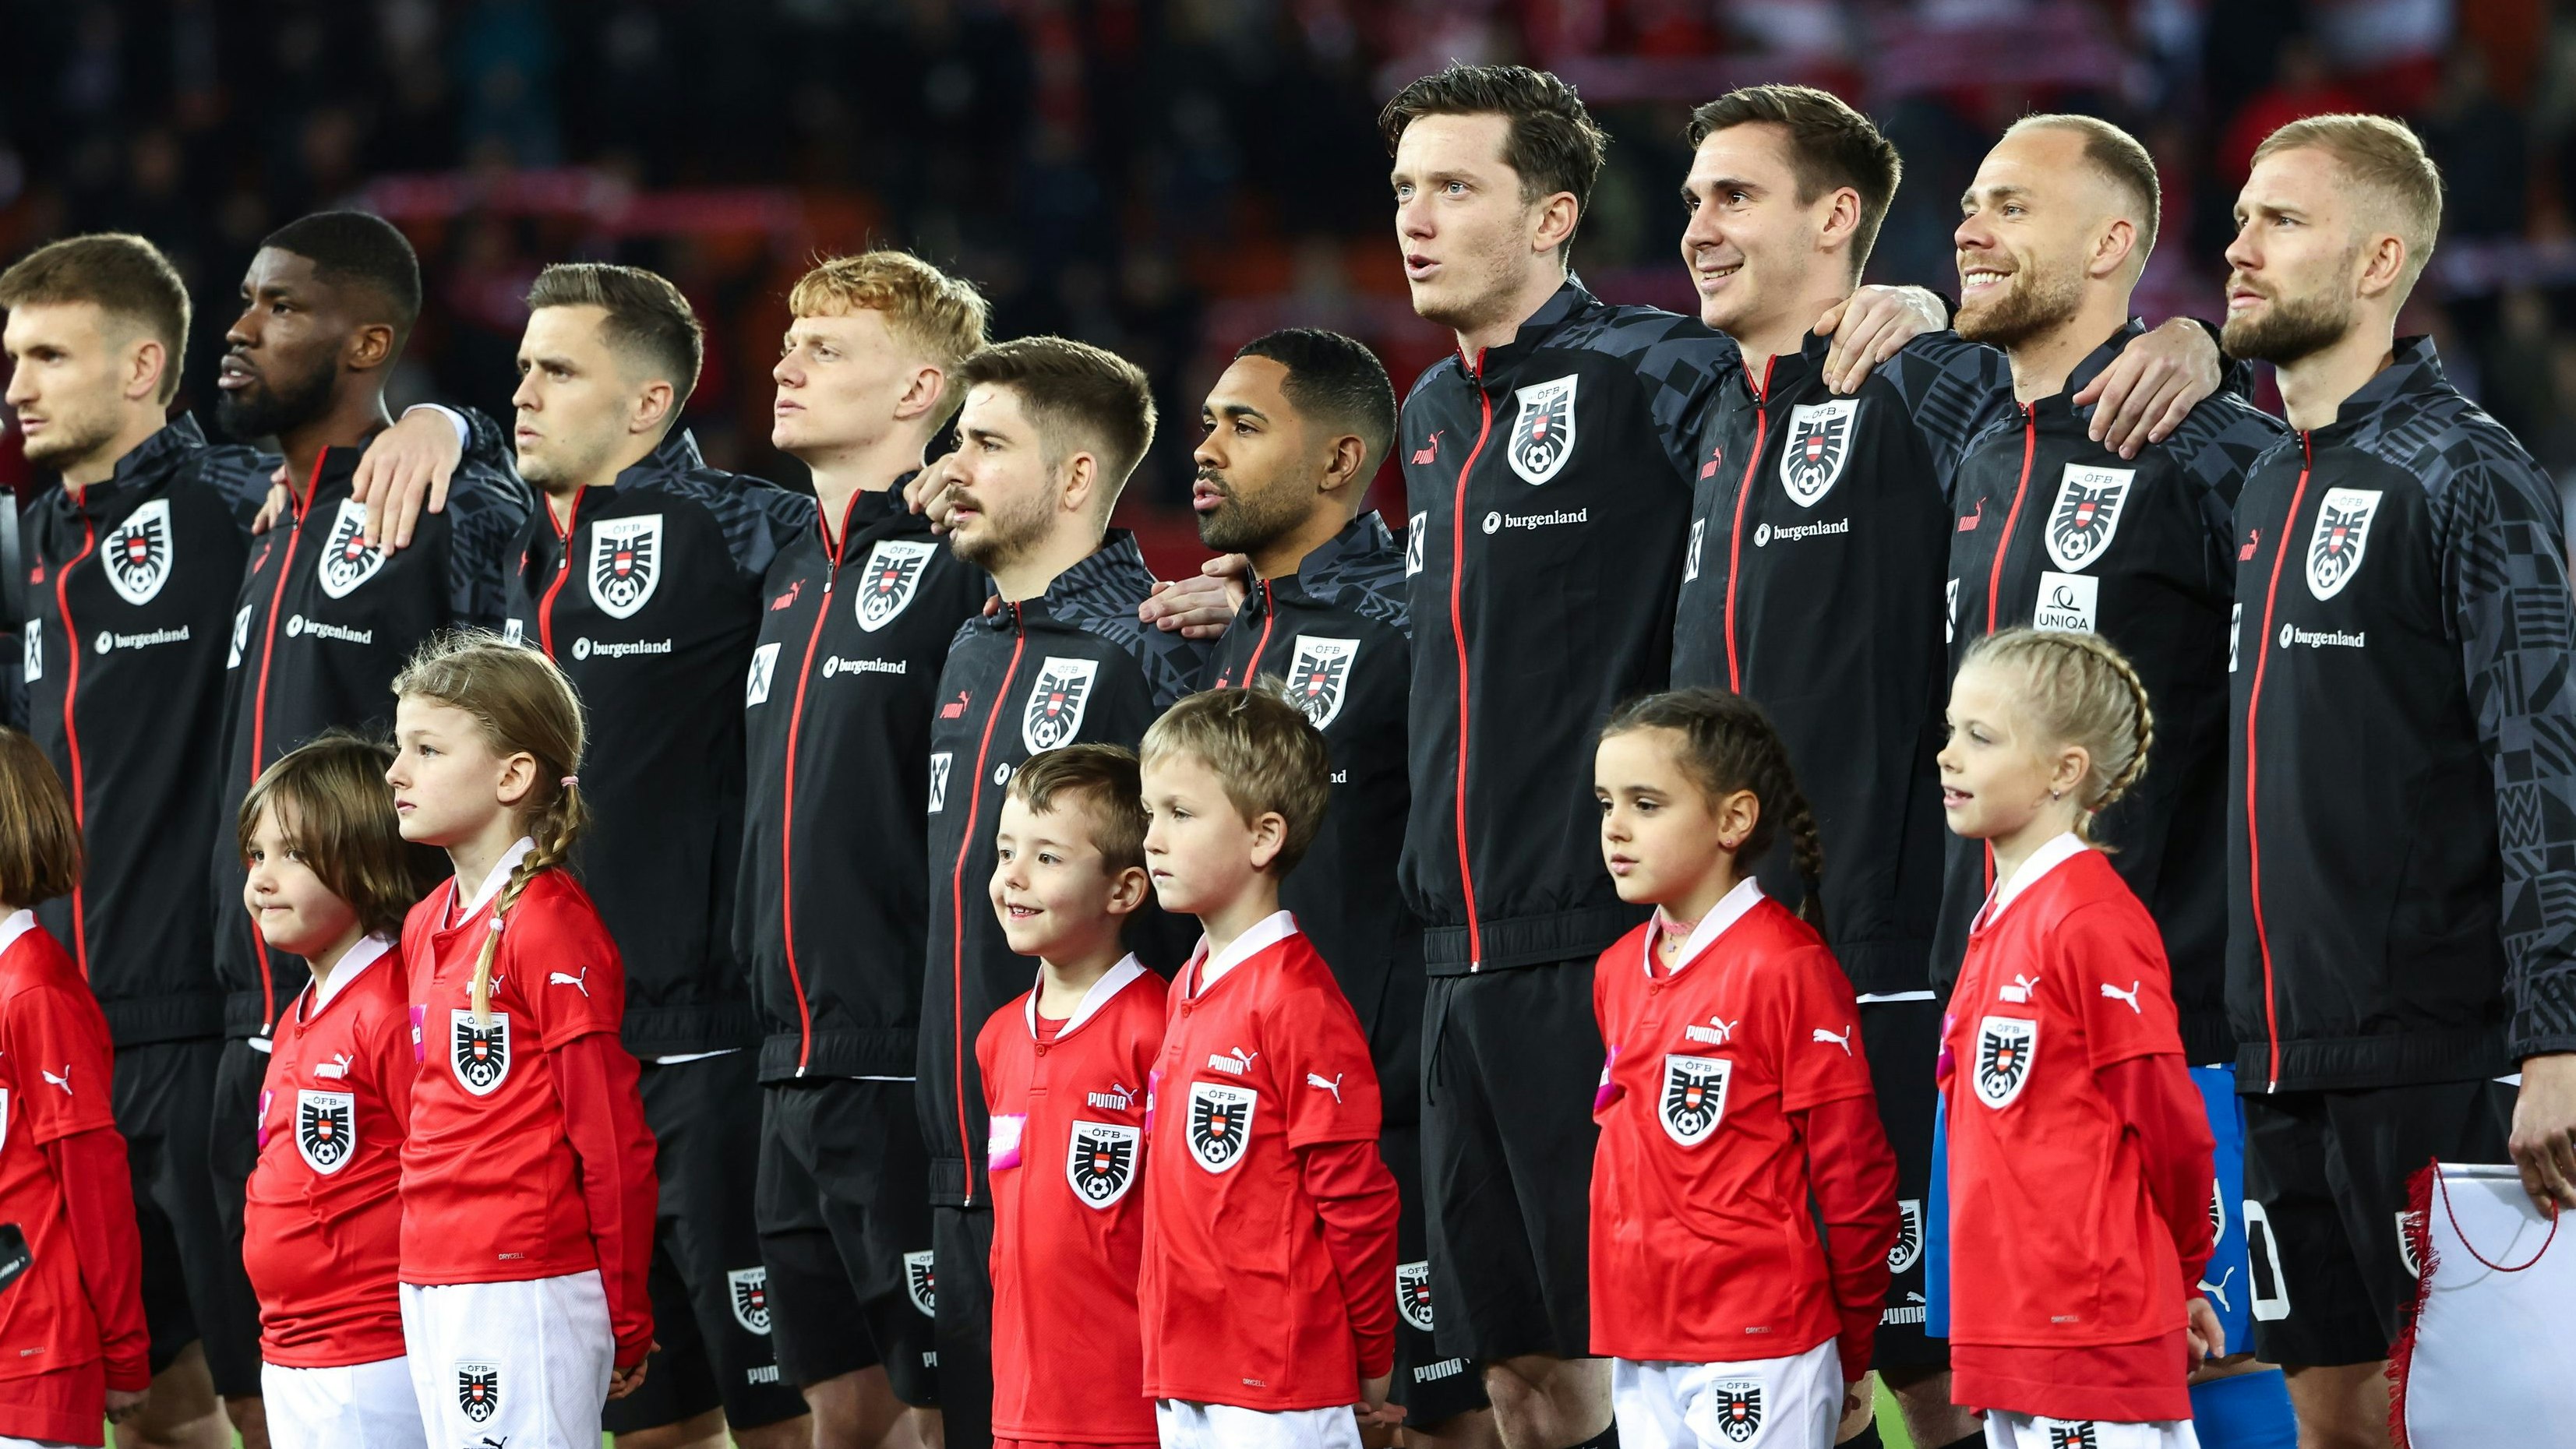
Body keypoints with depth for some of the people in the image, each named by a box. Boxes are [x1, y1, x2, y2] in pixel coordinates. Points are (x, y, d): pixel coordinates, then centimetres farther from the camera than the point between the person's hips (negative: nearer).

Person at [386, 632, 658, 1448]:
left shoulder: (552, 928, -12)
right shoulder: (426, 927, 14)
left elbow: (613, 1139, -12)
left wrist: (626, 1325, -9)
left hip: (526, 1289, -9)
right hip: (432, 1284, 9)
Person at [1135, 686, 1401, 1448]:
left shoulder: (1298, 999, -14)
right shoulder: (1189, 989, 14)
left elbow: (1357, 1197, -13)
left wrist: (1370, 1360, -6)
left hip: (1280, 1385, -9)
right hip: (1185, 1372, 9)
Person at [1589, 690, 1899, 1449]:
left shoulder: (1785, 967, -12)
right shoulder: (1620, 971, 12)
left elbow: (1854, 1174, -9)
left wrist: (1850, 1352, -3)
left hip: (1756, 1356, -8)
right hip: (1638, 1344, 8)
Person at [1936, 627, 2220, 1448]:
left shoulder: (2093, 921, -13)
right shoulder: (2001, 919, 15)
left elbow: (2170, 1125, -11)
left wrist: (2177, 1275, 4)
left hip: (2093, 1338, -9)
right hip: (2011, 1332, 9)